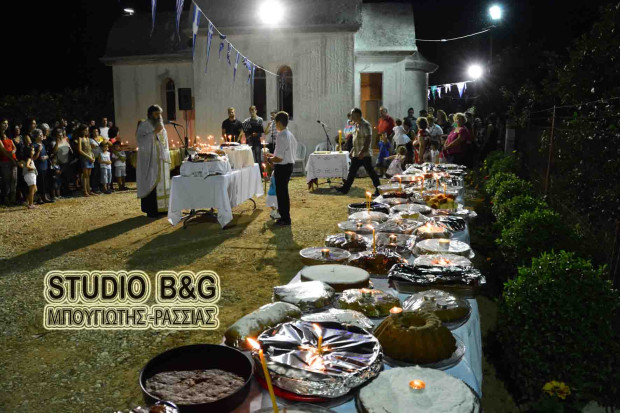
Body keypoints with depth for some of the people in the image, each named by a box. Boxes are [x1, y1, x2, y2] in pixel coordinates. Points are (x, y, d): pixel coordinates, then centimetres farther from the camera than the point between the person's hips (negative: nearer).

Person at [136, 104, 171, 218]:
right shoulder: (144, 126, -4)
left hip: (162, 161, 7)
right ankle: (151, 210, -5)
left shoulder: (161, 126, 17)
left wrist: (167, 158, 15)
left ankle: (162, 208, 12)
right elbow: (140, 141, -17)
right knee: (151, 185, -8)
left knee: (162, 183, 6)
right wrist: (154, 132, -21)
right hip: (150, 161, -7)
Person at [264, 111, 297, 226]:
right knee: (283, 192, 19)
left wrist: (269, 159, -7)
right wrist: (273, 155, 17)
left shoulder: (281, 136, -20)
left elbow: (279, 158, -24)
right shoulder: (290, 134, 10)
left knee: (281, 192, 1)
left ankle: (285, 219, 10)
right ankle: (285, 216, 29)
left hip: (282, 167, -10)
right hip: (289, 165, 10)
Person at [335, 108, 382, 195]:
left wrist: (362, 152, -26)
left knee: (371, 172, -3)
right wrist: (352, 150, 21)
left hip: (364, 154, -9)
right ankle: (345, 189, 19)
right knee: (352, 171, 12)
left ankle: (379, 190, 6)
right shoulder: (357, 125, 14)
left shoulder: (365, 125, -15)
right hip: (356, 154, 9)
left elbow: (368, 140, -21)